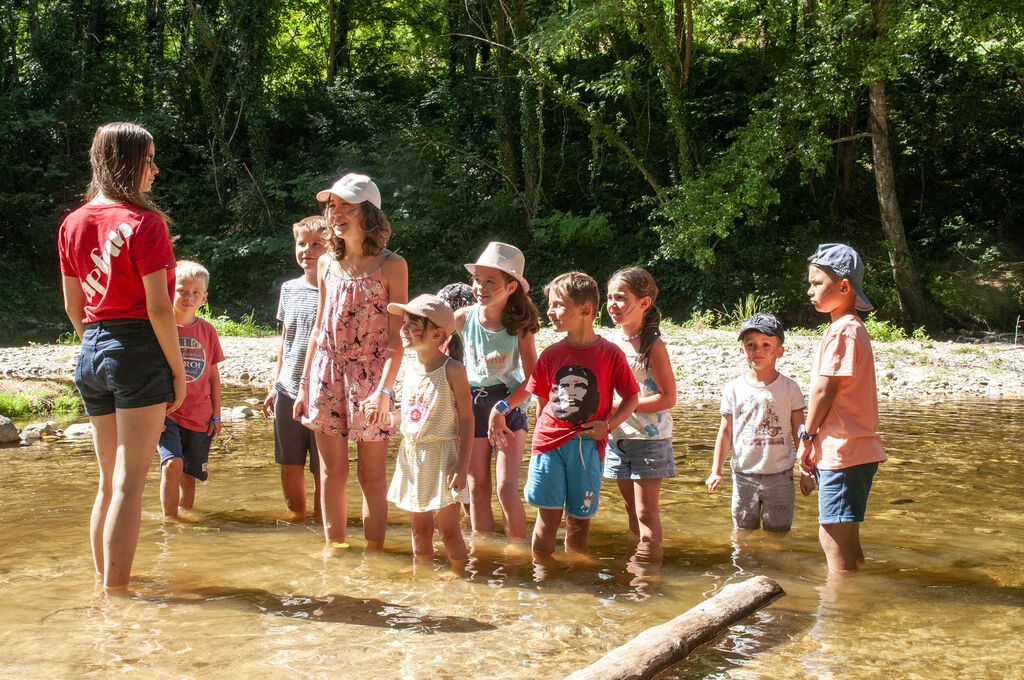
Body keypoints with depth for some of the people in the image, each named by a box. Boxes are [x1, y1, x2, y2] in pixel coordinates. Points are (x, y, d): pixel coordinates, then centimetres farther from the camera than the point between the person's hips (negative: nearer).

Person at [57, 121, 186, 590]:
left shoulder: (73, 223, 9)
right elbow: (159, 308, -13)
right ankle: (115, 594, 0)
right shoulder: (144, 222, -11)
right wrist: (178, 371, -6)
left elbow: (73, 305, 13)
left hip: (92, 354, 7)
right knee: (129, 483, -3)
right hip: (140, 352, -7)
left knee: (109, 480, 17)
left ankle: (103, 585, 25)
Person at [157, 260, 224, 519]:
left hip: (199, 416, 3)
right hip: (166, 412, -3)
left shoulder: (207, 330, 6)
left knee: (189, 476, 7)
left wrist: (216, 414, 10)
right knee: (172, 463, -20)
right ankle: (169, 520, -9)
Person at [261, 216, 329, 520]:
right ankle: (295, 514, 28)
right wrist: (275, 386, 17)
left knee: (323, 468, 0)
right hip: (288, 391, 5)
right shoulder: (289, 289, 11)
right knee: (290, 464, 11)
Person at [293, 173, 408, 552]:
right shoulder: (327, 264, 8)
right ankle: (333, 548, 20)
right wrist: (304, 385, 14)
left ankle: (373, 552, 14)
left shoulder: (391, 266, -6)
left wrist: (385, 389, -18)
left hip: (370, 376, -4)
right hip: (327, 372, 4)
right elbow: (318, 327, 15)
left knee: (371, 475, 3)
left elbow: (397, 336, -8)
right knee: (332, 472, 8)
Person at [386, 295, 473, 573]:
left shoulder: (452, 370, -12)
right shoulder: (408, 369, 6)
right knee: (419, 527, 14)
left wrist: (463, 465, -16)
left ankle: (457, 572, 13)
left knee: (447, 528, -1)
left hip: (442, 455, -6)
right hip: (411, 456, 6)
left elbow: (467, 418, -11)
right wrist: (405, 456, 12)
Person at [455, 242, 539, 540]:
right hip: (471, 407, 2)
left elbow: (532, 376, -6)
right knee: (477, 488, 8)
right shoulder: (463, 318, -9)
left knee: (506, 487, -10)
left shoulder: (520, 325, -11)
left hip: (509, 407, -2)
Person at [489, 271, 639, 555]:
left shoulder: (610, 354, -5)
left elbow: (631, 396, 1)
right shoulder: (551, 354, 3)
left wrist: (608, 425, -11)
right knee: (548, 515, 1)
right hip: (550, 443, 1)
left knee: (579, 517, 8)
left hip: (587, 445, -1)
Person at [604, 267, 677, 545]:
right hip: (618, 436, 6)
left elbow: (668, 398, -16)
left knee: (646, 512, -2)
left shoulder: (653, 346, -13)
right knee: (631, 509, 14)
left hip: (649, 438, -6)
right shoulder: (614, 342, 6)